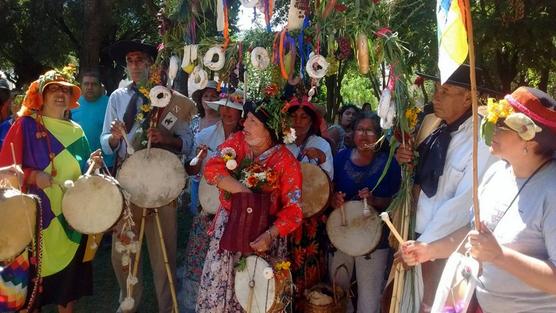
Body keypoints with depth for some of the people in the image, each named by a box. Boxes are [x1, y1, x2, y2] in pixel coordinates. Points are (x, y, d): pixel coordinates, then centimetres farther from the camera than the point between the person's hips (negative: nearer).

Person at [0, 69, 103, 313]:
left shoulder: (76, 132, 12)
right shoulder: (26, 125, -3)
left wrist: (92, 164, -3)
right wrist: (33, 176, -22)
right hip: (38, 216, -4)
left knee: (69, 274, 10)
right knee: (34, 275, 0)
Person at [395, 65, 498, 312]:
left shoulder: (484, 139, -20)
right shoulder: (434, 127, 3)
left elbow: (465, 202, -21)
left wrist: (423, 243, -16)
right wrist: (406, 160, -7)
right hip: (422, 234, 6)